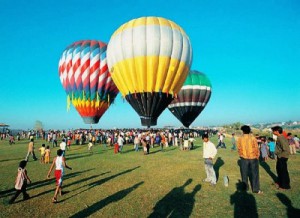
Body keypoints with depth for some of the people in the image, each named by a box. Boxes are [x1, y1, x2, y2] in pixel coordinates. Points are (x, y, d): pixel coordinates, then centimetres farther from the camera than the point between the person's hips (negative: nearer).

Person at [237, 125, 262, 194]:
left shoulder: (240, 139, -6)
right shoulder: (253, 138, -11)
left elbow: (239, 149, -2)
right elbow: (256, 148, -8)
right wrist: (257, 156, 8)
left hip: (244, 158, 1)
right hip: (253, 158, -1)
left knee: (244, 173, 14)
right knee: (254, 173, 10)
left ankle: (245, 187, 24)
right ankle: (256, 189, 15)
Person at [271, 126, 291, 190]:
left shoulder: (282, 139, -25)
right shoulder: (279, 138, 4)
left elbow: (286, 151, -27)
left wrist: (279, 156, -18)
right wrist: (278, 155, 12)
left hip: (282, 158, -9)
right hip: (279, 157, 10)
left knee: (283, 171, 5)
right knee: (279, 169, 22)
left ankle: (285, 186, 21)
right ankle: (280, 182, 40)